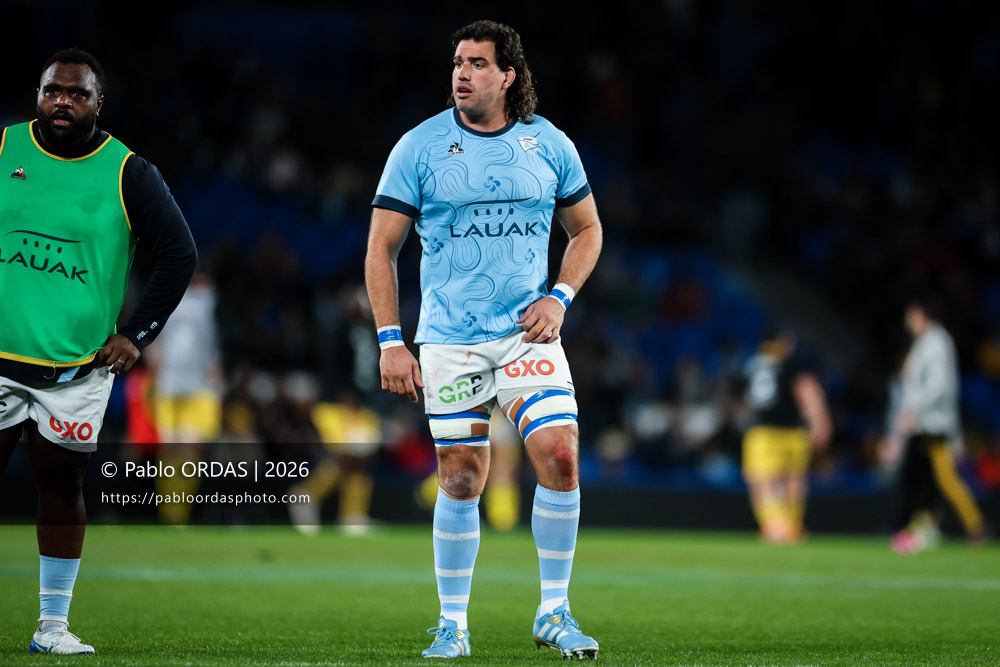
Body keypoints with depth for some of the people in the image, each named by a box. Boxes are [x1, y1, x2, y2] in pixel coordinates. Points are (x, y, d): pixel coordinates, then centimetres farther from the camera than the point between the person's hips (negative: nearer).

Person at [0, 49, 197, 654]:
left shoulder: (129, 174, 0)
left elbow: (180, 254, 6)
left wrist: (137, 335, 1)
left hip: (78, 367, -1)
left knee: (62, 485, 2)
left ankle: (54, 623, 11)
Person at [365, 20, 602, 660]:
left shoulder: (549, 145, 3)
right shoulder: (420, 147, -2)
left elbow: (587, 229, 16)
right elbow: (381, 251, 1)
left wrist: (559, 297, 0)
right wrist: (391, 342, -6)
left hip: (528, 332, 1)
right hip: (449, 338, -1)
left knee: (560, 458, -13)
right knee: (462, 479, 1)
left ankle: (555, 612, 1)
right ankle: (453, 624, 16)